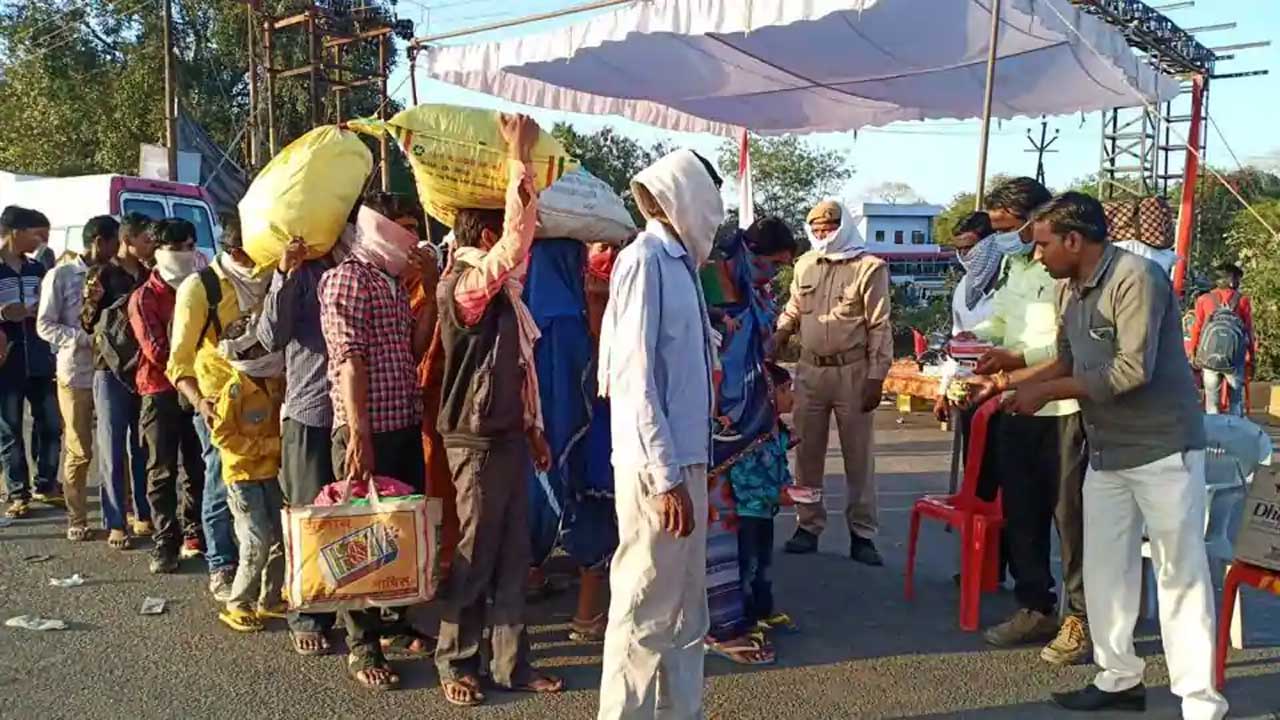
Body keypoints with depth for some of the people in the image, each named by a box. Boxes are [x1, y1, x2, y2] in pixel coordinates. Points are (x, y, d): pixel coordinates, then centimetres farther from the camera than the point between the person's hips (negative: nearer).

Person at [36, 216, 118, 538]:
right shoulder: (61, 275, -4)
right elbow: (45, 325, -5)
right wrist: (84, 338, -18)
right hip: (76, 374, -3)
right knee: (79, 451, 4)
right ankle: (77, 518, 16)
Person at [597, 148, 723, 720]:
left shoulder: (676, 262, 13)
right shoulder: (645, 260, -13)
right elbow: (635, 378, -18)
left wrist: (687, 468, 12)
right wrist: (667, 477, -20)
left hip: (684, 459, 9)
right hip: (658, 468, -9)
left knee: (686, 610, 17)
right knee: (645, 611, 1)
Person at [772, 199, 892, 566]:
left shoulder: (870, 268, -6)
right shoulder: (804, 265, 8)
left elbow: (879, 326, -7)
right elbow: (792, 313, 15)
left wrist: (876, 377, -11)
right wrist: (770, 345, 1)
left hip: (852, 373, -4)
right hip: (810, 371, 4)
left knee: (858, 456, 5)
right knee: (807, 452, 10)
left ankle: (862, 534, 13)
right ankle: (808, 526, 22)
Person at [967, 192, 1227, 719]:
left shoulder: (1136, 278, -19)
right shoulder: (1069, 289, 6)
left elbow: (1132, 370, -25)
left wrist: (1043, 392, -21)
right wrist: (1009, 380, 3)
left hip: (1161, 447, -8)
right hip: (1107, 451, 8)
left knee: (1179, 572, -1)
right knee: (1105, 568, 12)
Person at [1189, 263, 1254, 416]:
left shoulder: (1204, 299, 6)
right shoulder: (1243, 300, 3)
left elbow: (1196, 328, 5)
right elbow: (1249, 330, 3)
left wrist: (1192, 353, 12)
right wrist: (1252, 357, 9)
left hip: (1209, 357, 1)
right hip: (1235, 358, -1)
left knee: (1211, 399, 8)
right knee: (1236, 400, 8)